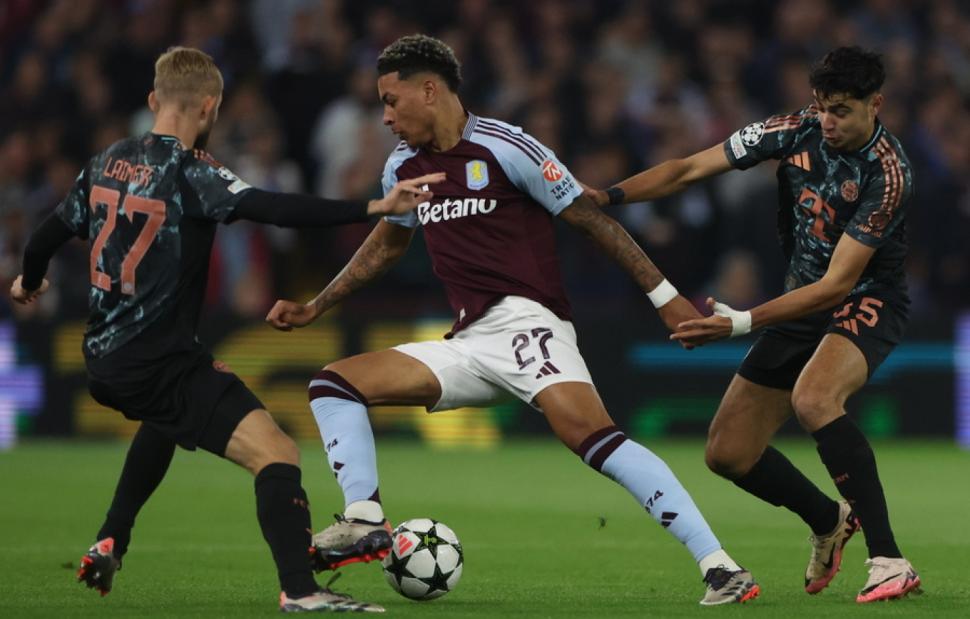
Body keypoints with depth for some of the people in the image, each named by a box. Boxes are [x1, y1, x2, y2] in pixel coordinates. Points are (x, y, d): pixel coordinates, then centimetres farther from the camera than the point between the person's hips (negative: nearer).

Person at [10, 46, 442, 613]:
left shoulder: (107, 163, 9)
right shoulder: (190, 174, -13)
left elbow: (50, 235, 21)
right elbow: (273, 208, -28)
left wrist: (30, 282, 43)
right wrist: (375, 208, -32)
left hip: (105, 359, 9)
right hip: (162, 364, -9)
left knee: (167, 417, 41)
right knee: (277, 454, -16)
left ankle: (109, 546, 39)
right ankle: (300, 591, -32)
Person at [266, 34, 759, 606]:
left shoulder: (504, 148, -8)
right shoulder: (404, 167, 15)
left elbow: (591, 218, -5)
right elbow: (387, 244, 34)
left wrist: (665, 296, -7)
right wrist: (315, 309, 34)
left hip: (527, 322, -8)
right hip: (467, 343, 8)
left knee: (590, 434, -31)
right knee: (333, 383, 2)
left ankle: (719, 567, -35)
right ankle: (365, 523, -10)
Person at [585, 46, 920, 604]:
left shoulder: (887, 174, -26)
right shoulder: (796, 132, -9)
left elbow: (838, 283, -28)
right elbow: (689, 169, -6)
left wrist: (743, 322, -35)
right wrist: (606, 196, -20)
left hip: (868, 302, -7)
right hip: (804, 302, 7)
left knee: (813, 397, -38)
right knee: (728, 453, 3)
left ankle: (890, 562, -35)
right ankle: (829, 521, 33)